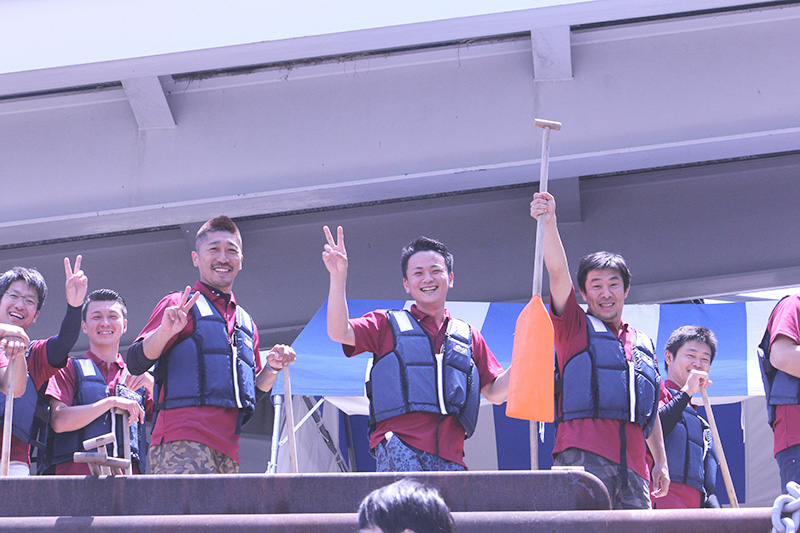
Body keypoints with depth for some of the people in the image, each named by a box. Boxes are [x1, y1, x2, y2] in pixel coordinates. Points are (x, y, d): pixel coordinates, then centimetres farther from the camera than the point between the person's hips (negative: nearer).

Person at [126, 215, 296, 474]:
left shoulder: (246, 323, 27)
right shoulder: (180, 305, 8)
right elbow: (135, 363, -3)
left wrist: (271, 368, 13)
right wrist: (165, 331, -20)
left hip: (227, 449, 7)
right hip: (182, 443, -7)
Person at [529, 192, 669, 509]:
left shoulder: (643, 344, 27)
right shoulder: (576, 327, 14)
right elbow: (558, 273, -1)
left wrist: (661, 461, 27)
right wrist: (549, 221, -13)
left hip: (632, 465, 5)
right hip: (583, 456, -5)